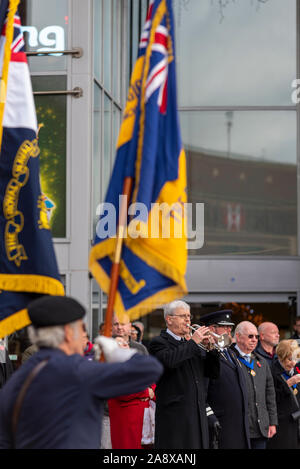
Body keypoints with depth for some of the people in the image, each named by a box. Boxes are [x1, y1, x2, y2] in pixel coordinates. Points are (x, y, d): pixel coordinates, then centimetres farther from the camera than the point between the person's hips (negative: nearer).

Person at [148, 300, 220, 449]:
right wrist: (193, 342, -14)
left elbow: (213, 372, 16)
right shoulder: (158, 343, -1)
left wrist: (211, 348, 0)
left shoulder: (191, 344, 21)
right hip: (174, 416, -7)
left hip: (198, 415, 7)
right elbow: (169, 360, -24)